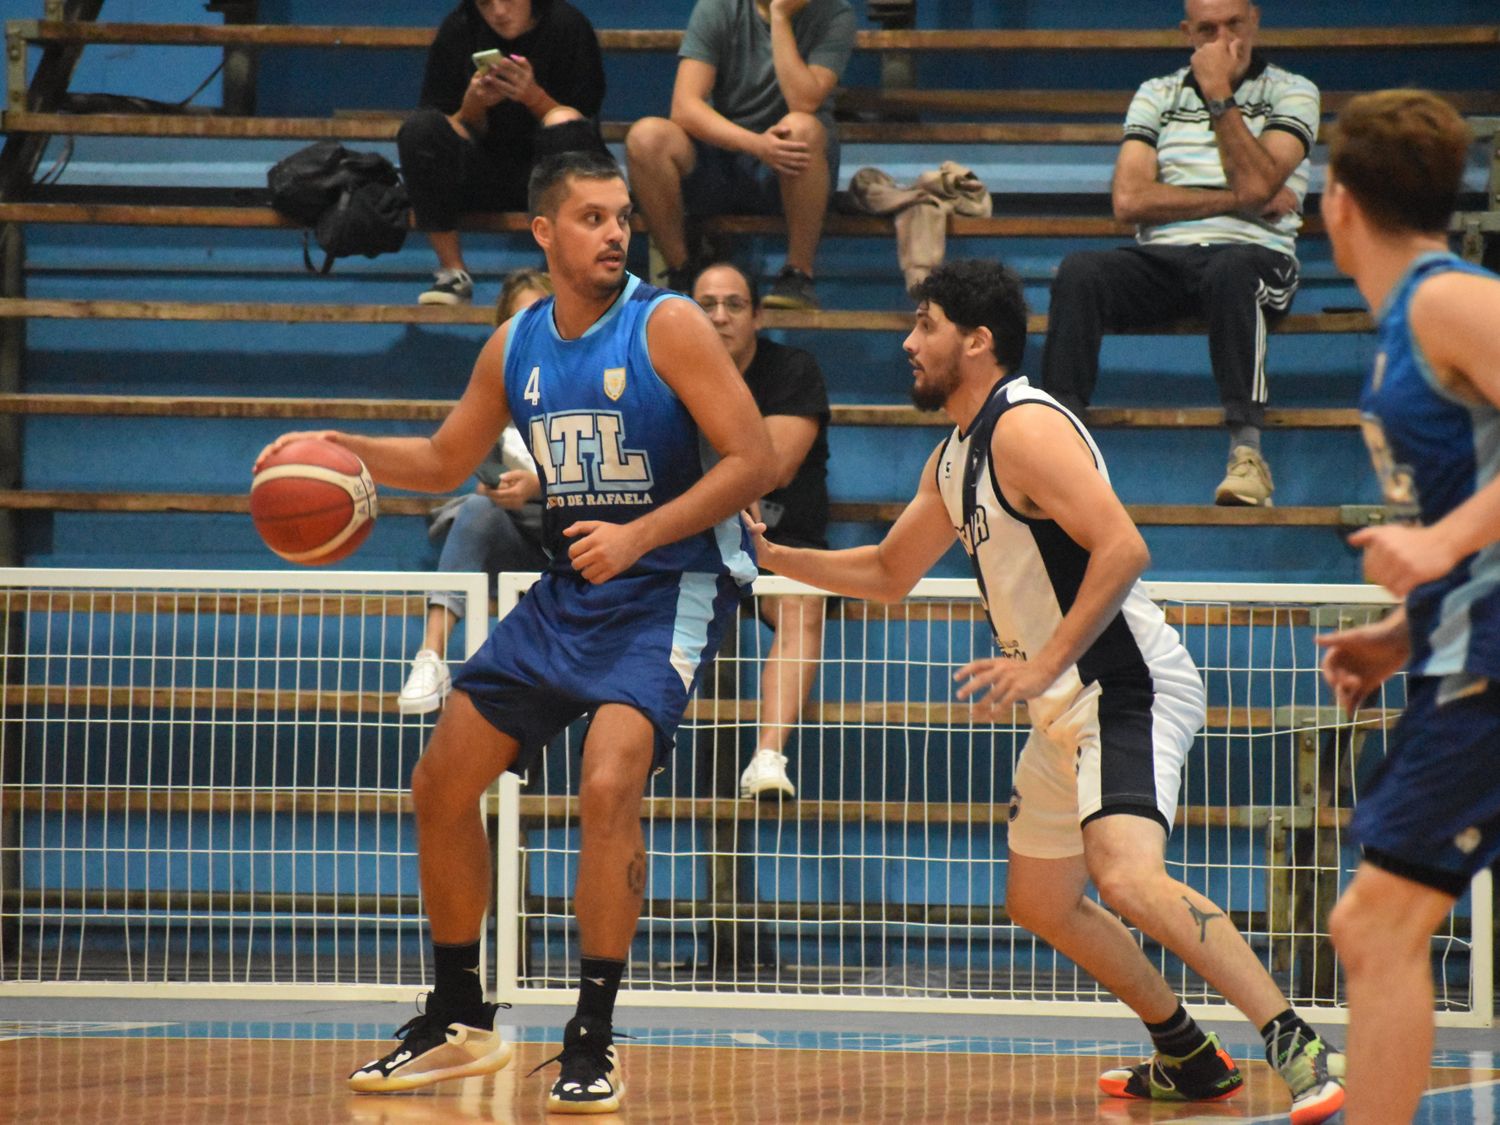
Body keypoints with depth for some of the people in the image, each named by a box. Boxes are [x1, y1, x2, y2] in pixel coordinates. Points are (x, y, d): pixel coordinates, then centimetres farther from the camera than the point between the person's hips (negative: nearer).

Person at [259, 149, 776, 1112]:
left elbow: (753, 461, -16)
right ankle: (460, 1022, 23)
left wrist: (639, 534, -25)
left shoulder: (668, 325, -12)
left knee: (609, 783, -27)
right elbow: (444, 462, 20)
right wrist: (339, 449, 3)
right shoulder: (516, 347, 6)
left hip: (669, 590, -7)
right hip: (568, 592, 7)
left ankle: (595, 1037, -16)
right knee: (441, 785, 6)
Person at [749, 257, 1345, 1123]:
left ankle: (1300, 1049, -30)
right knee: (1042, 901, 19)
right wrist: (775, 557, 18)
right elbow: (888, 573, 28)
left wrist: (1043, 665, -27)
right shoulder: (955, 458, 16)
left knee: (1129, 879, -29)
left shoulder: (1026, 426, -15)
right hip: (1069, 708, 11)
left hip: (1127, 687, -11)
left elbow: (1124, 549, -25)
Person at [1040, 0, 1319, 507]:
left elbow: (1257, 184, -8)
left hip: (1252, 253, -3)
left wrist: (1219, 95, -6)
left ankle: (1246, 451, -45)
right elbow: (1129, 199, 4)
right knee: (1080, 271, -28)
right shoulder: (1157, 95, 19)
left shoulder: (1291, 93, 11)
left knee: (1230, 271, -39)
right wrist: (1240, 200, -2)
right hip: (1163, 256, 3)